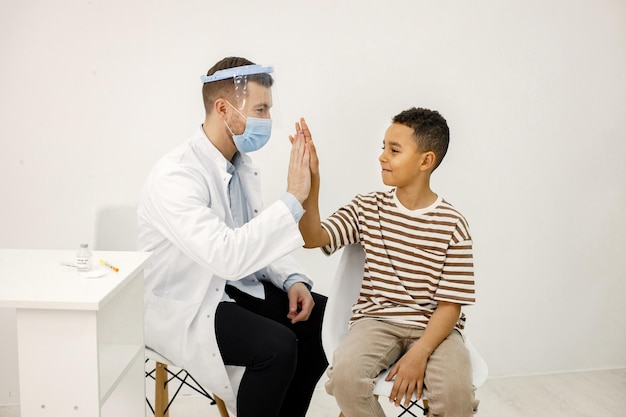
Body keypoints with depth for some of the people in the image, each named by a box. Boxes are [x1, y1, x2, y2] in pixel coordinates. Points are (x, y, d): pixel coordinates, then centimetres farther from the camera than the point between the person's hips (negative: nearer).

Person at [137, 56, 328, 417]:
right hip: (185, 307, -8)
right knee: (278, 346, -27)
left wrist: (293, 280, -6)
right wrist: (293, 199, -34)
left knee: (325, 321, -2)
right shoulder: (175, 176, -26)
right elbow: (227, 255, -37)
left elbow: (257, 239, 11)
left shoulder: (242, 163, 2)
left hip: (235, 286, 8)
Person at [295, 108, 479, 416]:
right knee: (344, 375, -29)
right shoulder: (367, 208, 5)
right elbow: (312, 238, -7)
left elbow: (450, 305, -6)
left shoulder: (452, 224, -4)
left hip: (433, 328, -1)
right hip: (376, 321, 2)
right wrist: (311, 179, -17)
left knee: (456, 392, -29)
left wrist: (419, 354, -21)